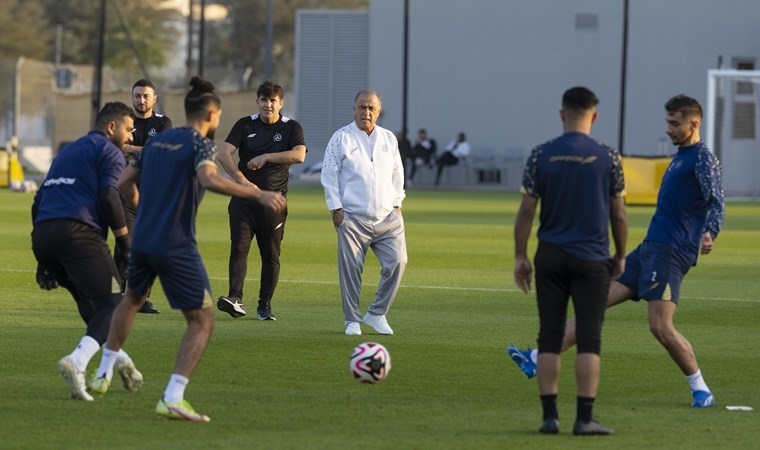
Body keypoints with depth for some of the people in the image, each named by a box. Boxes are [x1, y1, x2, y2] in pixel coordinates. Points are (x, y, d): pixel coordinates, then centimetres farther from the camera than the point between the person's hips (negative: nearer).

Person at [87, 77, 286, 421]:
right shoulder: (200, 144, -9)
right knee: (202, 322, -3)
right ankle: (172, 399, -17)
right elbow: (209, 179, -30)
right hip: (177, 247, -7)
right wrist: (259, 195, -30)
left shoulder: (157, 141, 12)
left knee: (132, 299, 34)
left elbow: (125, 183, 19)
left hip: (142, 239, 7)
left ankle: (103, 375, 41)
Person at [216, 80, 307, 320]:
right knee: (239, 248, -13)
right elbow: (224, 154, -6)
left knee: (271, 255, 3)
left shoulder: (291, 128, 4)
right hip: (244, 197, 0)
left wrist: (265, 157, -17)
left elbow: (299, 155, -14)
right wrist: (242, 180, -18)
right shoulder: (245, 125, 5)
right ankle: (235, 298, -21)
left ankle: (265, 304, 11)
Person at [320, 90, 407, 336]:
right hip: (353, 218, -4)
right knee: (350, 269, -5)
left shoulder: (389, 139, 13)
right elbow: (329, 175, 0)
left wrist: (397, 203, 14)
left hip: (387, 217, 4)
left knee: (397, 262, -8)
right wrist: (336, 208, -6)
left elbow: (397, 174, 23)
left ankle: (376, 314, 7)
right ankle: (352, 320, 7)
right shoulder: (341, 138, 1)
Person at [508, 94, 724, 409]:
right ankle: (539, 360, 2)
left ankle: (701, 391, -2)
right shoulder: (680, 157, 21)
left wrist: (709, 234, -37)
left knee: (661, 327, -16)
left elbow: (716, 203, -20)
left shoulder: (703, 159, -7)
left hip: (669, 252, -9)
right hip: (650, 248, 9)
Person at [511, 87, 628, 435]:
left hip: (551, 256, 1)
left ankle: (550, 416, 3)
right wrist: (620, 256, 16)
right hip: (592, 259, -1)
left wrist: (520, 256, 8)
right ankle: (585, 418, -3)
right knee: (589, 341, 1)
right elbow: (618, 214, 3)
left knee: (549, 339, 6)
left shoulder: (541, 156, -2)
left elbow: (526, 211, -1)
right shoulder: (608, 158, -3)